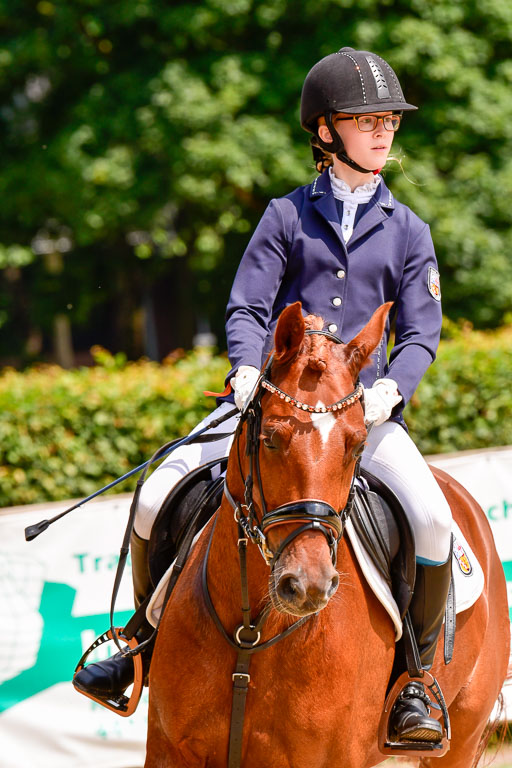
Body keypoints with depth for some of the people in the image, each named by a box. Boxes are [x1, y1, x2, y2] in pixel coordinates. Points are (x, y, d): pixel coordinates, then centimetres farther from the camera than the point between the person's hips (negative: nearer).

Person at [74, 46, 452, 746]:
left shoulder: (406, 231, 10)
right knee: (156, 498, -14)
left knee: (433, 519, -26)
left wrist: (391, 388, -15)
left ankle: (416, 678, -6)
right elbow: (247, 306, 3)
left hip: (364, 406, 0)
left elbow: (420, 331, 5)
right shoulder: (287, 217, 7)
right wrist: (247, 368, -17)